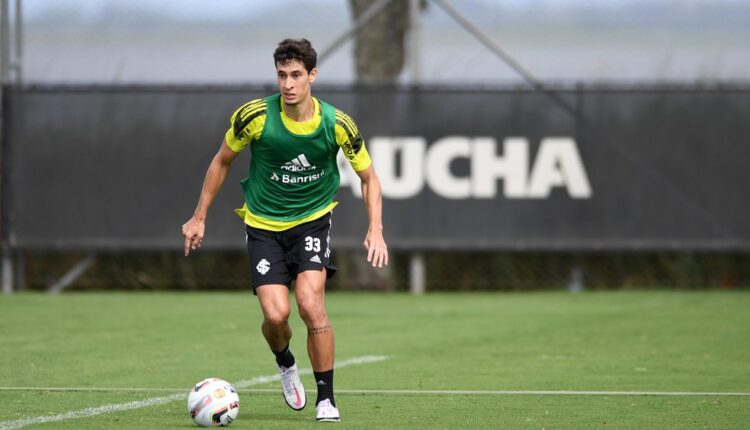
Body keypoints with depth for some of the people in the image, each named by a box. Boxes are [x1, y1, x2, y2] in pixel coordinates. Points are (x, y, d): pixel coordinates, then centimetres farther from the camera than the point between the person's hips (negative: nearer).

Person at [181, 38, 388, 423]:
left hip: (312, 219, 0)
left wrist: (375, 231, -12)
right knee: (275, 314, -14)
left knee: (310, 304, -21)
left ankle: (326, 398, -5)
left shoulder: (337, 124, -14)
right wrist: (199, 217, 5)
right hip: (263, 225, 0)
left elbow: (368, 178, 0)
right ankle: (285, 363, 24)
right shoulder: (255, 116, -16)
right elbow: (222, 162, 2)